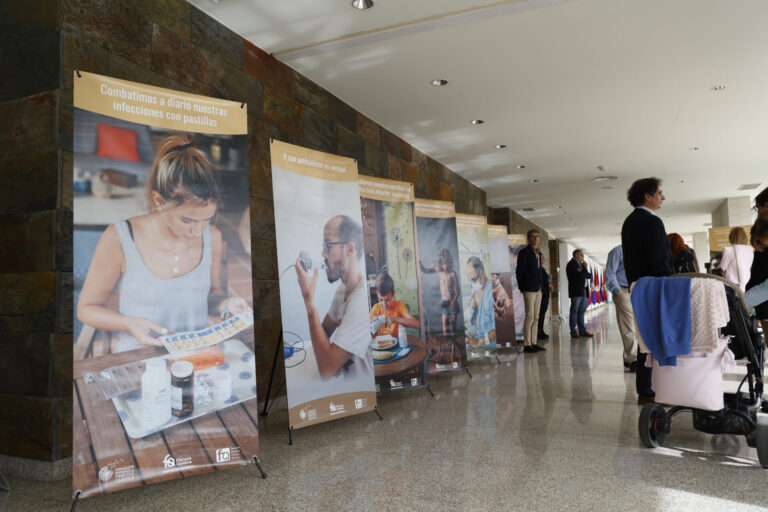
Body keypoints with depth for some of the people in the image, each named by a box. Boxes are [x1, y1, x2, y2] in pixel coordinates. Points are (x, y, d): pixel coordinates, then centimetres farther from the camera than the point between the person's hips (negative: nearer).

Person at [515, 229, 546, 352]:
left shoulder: (538, 253, 17)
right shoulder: (524, 252, -7)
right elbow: (519, 271, -8)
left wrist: (541, 285, 12)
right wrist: (522, 287, -9)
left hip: (538, 289, 8)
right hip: (529, 289, -8)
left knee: (536, 317, 9)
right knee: (530, 316, -8)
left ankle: (533, 343, 15)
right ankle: (527, 345, -3)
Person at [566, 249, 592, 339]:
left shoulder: (581, 264, 22)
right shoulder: (571, 264, -5)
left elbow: (590, 275, 15)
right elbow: (580, 275, -17)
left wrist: (583, 271, -4)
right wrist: (585, 269, 1)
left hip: (584, 291, 8)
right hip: (576, 291, -8)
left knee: (581, 311, 8)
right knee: (574, 311, -4)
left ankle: (582, 330, 10)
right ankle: (573, 331, -1)